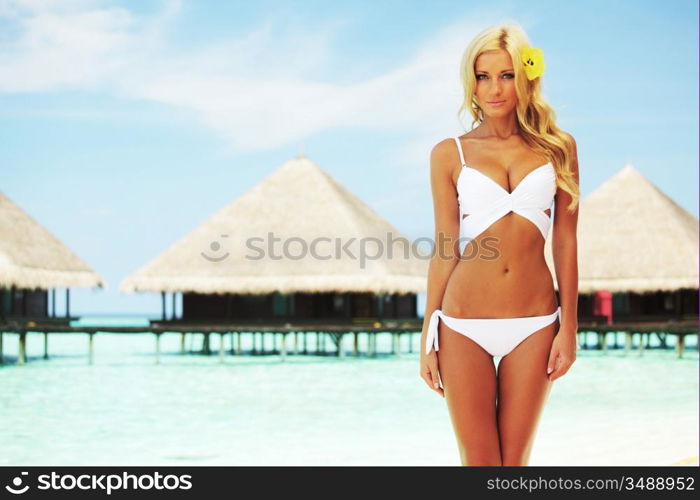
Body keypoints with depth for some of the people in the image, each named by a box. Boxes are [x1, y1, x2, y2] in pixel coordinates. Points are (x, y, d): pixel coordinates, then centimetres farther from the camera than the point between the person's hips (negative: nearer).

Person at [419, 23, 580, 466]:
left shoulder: (557, 148, 5)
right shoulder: (450, 155, 2)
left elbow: (566, 243, 5)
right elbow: (445, 250, 4)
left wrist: (569, 327, 1)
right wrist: (429, 338, 3)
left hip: (534, 326, 1)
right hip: (465, 326, -1)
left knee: (515, 463, 7)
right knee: (479, 464, 2)